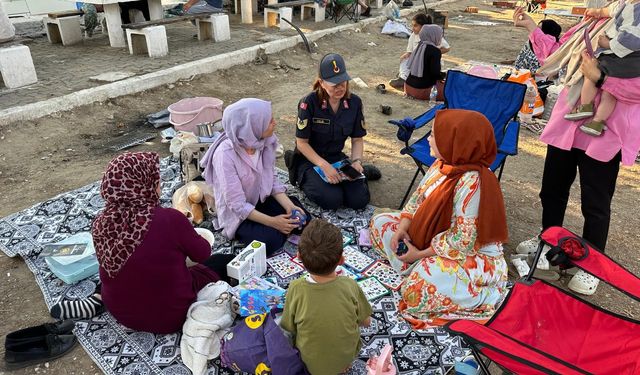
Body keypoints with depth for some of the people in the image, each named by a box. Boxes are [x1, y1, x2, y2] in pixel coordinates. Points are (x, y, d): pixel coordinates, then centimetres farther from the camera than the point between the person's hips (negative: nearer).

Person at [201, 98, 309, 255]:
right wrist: (271, 221, -29)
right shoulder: (225, 154, -30)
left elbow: (272, 179, -1)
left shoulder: (265, 141, -13)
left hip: (262, 200, 5)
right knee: (270, 241, -26)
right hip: (237, 213, -5)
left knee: (303, 219, -11)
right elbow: (237, 204, -27)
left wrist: (289, 205, -15)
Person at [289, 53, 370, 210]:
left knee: (359, 200, -14)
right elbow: (302, 143, -16)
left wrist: (356, 162, -17)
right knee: (332, 200, -25)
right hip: (309, 159, -3)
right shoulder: (309, 103, -21)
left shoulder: (354, 102, -8)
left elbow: (357, 139, 1)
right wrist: (324, 166, -25)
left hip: (336, 157, 4)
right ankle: (303, 179, 4)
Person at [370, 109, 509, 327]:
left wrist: (421, 254, -18)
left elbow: (462, 240, -28)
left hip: (471, 256, -9)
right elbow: (418, 198, 7)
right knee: (381, 222, 7)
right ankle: (421, 270, 0)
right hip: (432, 238, 9)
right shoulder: (443, 164, -5)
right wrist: (402, 228, -8)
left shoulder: (472, 182, -30)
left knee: (416, 292, -31)